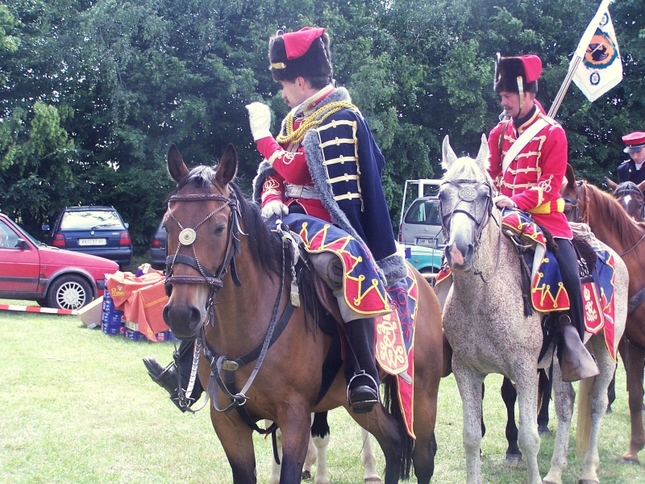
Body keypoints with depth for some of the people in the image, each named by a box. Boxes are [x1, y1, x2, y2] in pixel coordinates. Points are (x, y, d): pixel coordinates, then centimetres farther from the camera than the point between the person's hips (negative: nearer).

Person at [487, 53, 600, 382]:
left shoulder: (552, 133, -4)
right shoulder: (499, 133, 10)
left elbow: (551, 183, -12)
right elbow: (490, 174, 13)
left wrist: (517, 201, -26)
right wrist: (489, 200, -9)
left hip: (544, 217, -5)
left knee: (569, 276, -20)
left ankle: (573, 342, -5)